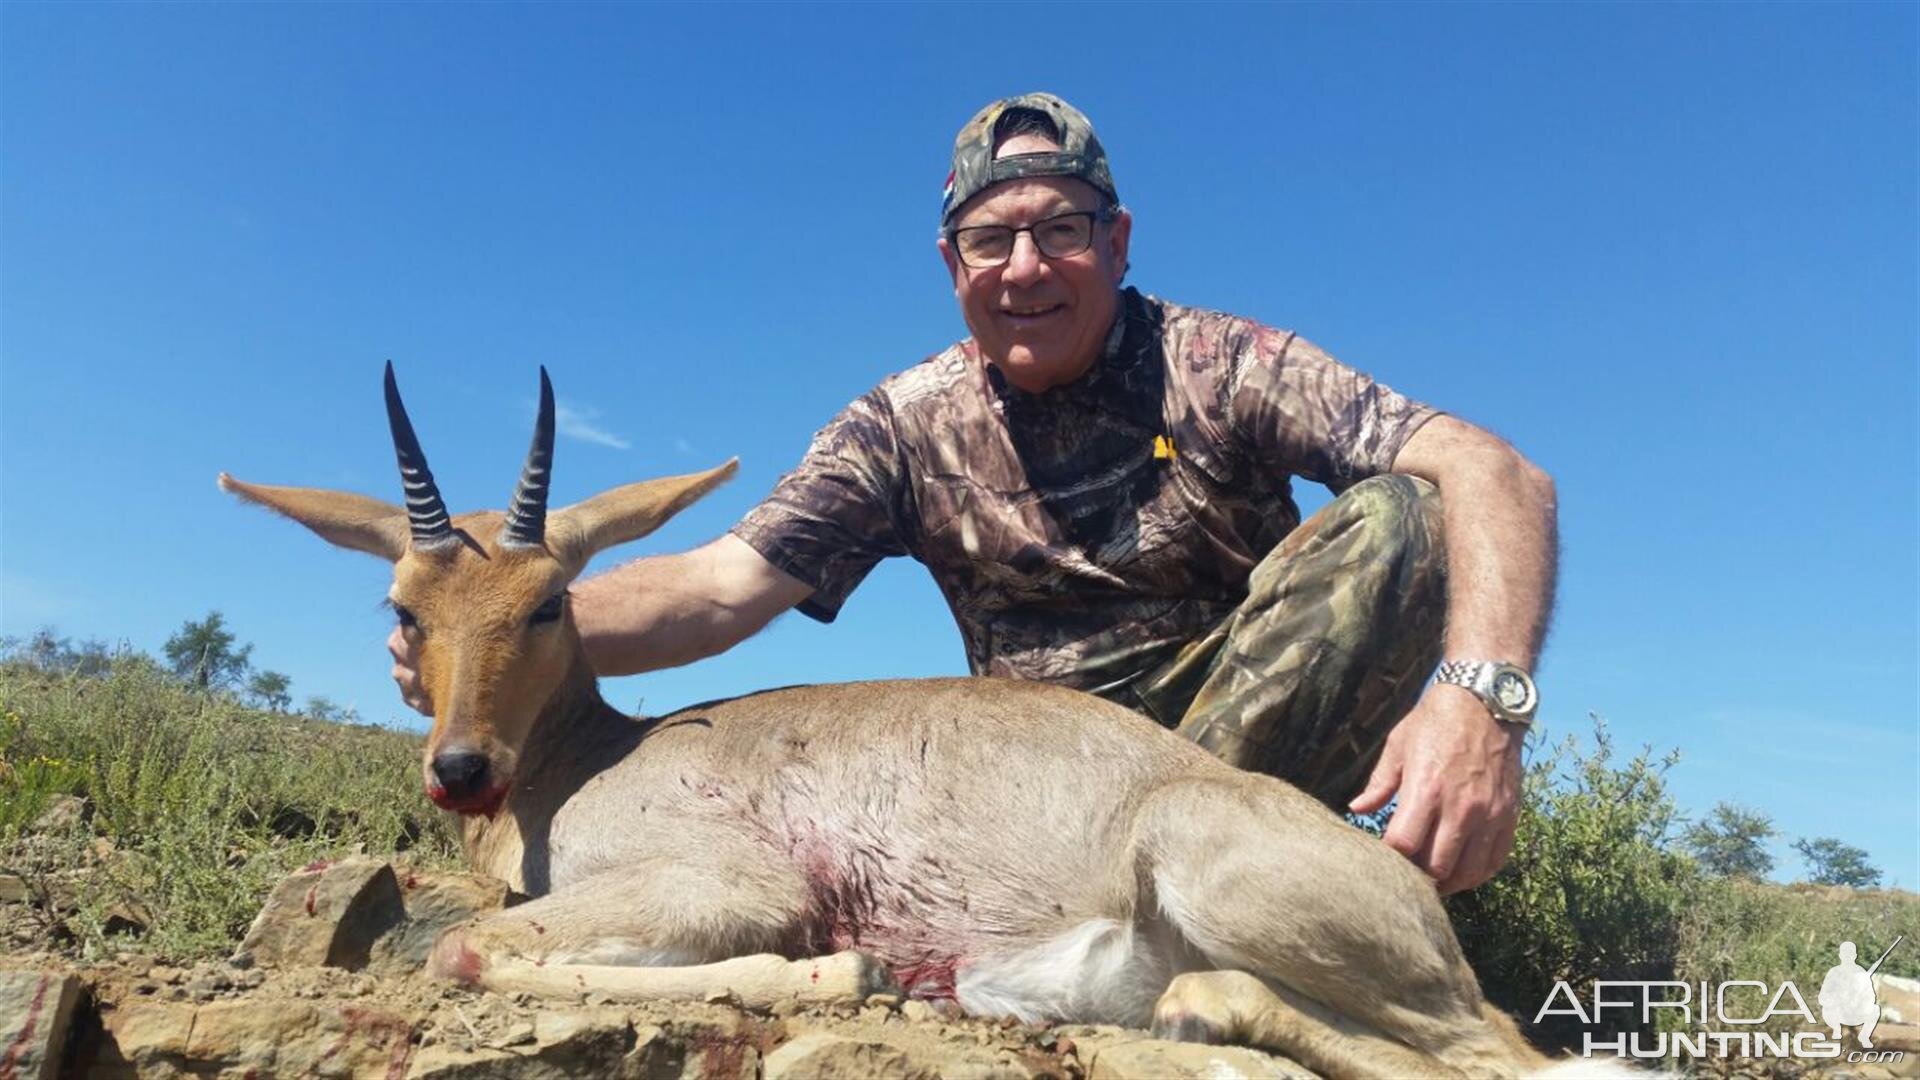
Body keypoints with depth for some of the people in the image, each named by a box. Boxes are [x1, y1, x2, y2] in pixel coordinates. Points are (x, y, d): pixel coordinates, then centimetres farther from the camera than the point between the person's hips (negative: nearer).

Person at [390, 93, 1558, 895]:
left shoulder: (1215, 366, -11)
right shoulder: (910, 428, -4)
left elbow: (1495, 474, -21)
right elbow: (724, 583, -13)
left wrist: (1482, 694, -41)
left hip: (1268, 718, -1)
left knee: (1394, 523, -26)